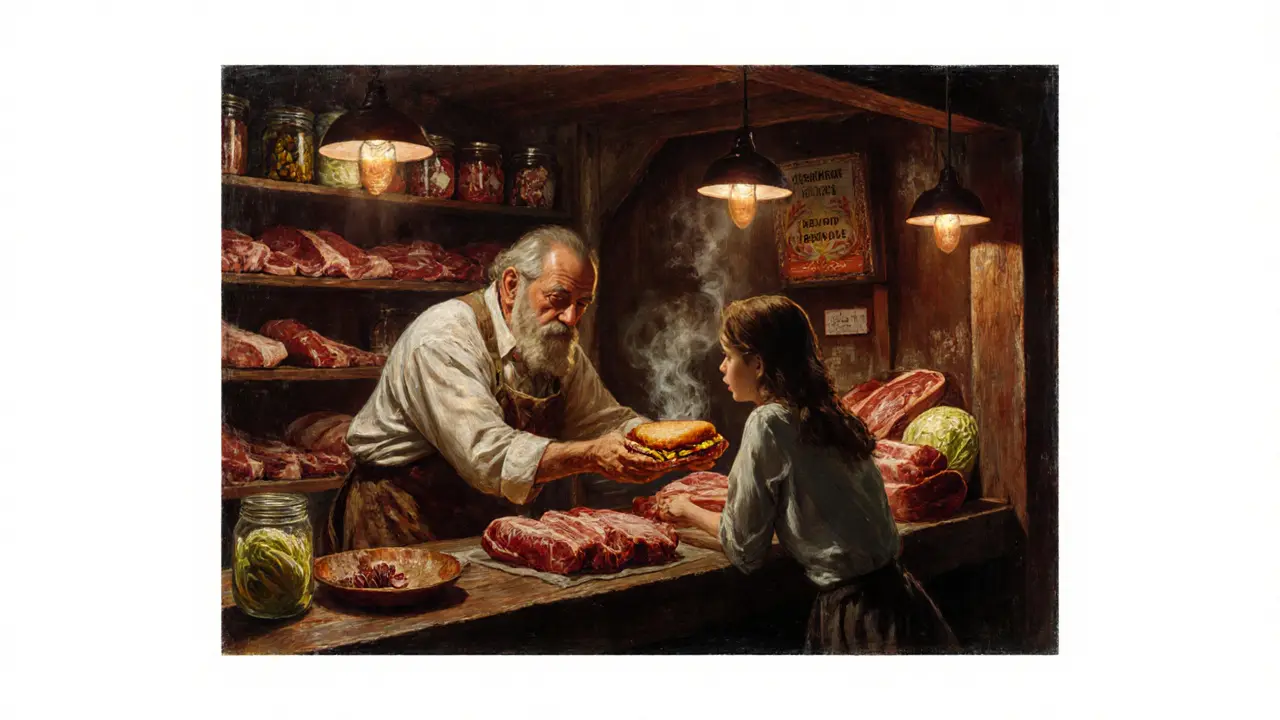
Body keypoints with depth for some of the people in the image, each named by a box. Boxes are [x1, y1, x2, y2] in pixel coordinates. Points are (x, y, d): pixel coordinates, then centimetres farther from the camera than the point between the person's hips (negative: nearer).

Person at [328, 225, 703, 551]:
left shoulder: (559, 347, 5)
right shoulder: (444, 340, -21)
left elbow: (608, 419, 10)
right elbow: (488, 455, -31)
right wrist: (590, 457, -37)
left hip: (489, 525, 7)